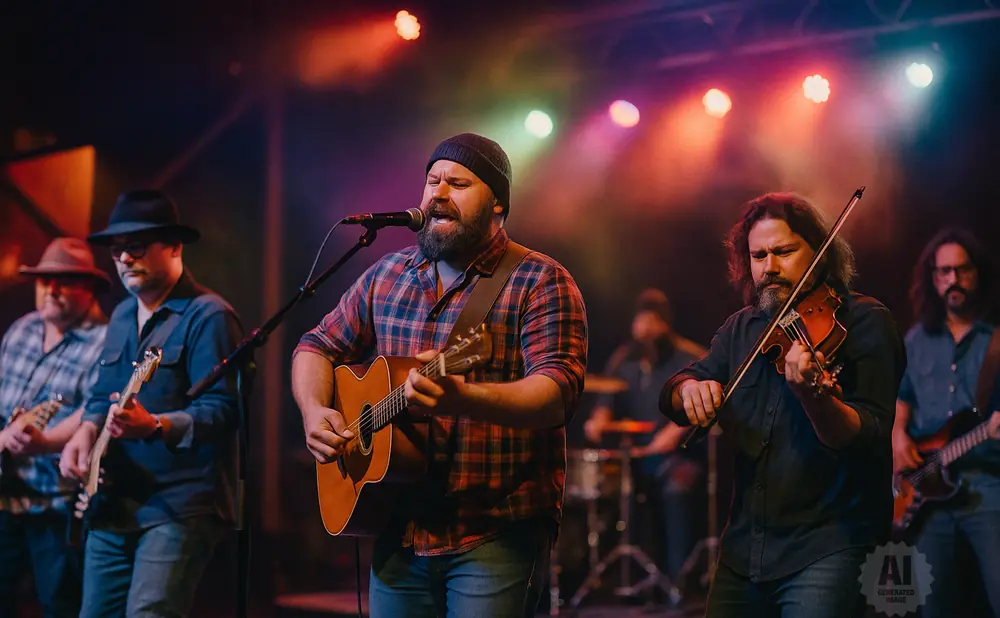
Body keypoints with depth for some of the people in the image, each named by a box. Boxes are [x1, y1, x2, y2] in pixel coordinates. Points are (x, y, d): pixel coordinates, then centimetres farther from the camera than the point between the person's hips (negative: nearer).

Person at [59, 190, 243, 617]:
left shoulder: (207, 316, -11)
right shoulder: (121, 316, 16)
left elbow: (222, 409, -18)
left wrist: (155, 426, -33)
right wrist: (86, 432, 2)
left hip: (180, 505, -9)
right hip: (113, 504, 9)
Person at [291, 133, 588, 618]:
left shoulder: (540, 283, -8)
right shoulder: (387, 276, 11)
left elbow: (559, 392, -20)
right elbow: (320, 346, 19)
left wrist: (462, 399, -37)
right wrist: (314, 411, -3)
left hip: (497, 536, -5)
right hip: (399, 533, 5)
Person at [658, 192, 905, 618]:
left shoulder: (864, 321, -6)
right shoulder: (741, 328, 12)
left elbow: (869, 439, -17)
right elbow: (672, 396, 8)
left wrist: (813, 395, -37)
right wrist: (687, 389, -16)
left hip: (828, 546, -6)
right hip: (743, 547, 6)